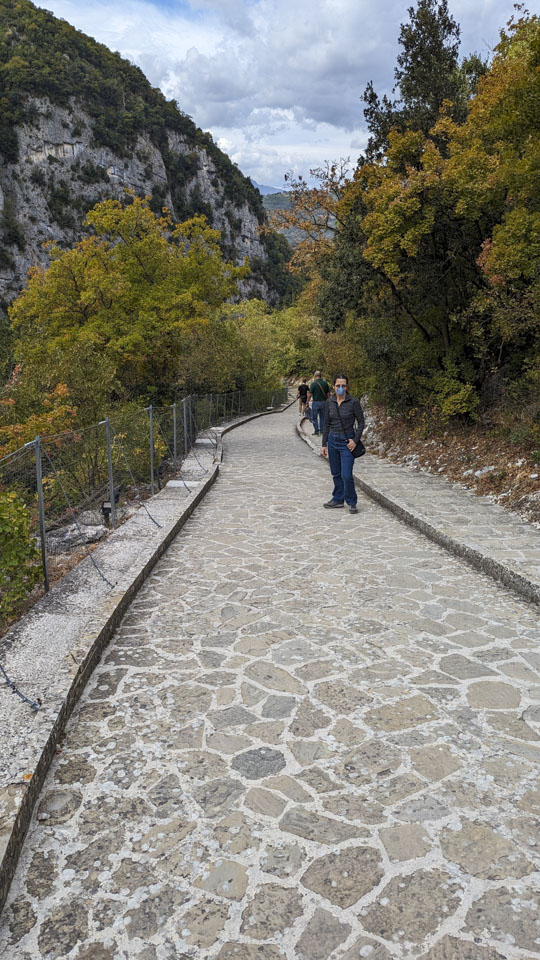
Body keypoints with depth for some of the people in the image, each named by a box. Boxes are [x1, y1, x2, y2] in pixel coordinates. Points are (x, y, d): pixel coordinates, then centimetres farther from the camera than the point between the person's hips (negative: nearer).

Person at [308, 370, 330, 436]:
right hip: (323, 402, 4)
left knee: (315, 418, 5)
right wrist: (326, 401, 15)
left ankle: (316, 431, 6)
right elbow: (328, 393, 6)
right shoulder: (325, 383, 2)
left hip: (316, 402, -4)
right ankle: (322, 430, 18)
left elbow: (310, 395, -14)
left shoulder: (313, 384, -12)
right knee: (322, 417, 15)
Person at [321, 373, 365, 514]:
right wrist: (324, 444, 7)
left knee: (346, 475, -8)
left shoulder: (353, 402, -10)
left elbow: (361, 422, -5)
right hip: (332, 440, 5)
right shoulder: (330, 402, 2)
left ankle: (352, 502, 8)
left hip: (347, 442, -5)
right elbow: (327, 424, 8)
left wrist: (355, 440, -14)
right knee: (336, 473, 13)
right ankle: (338, 499, 27)